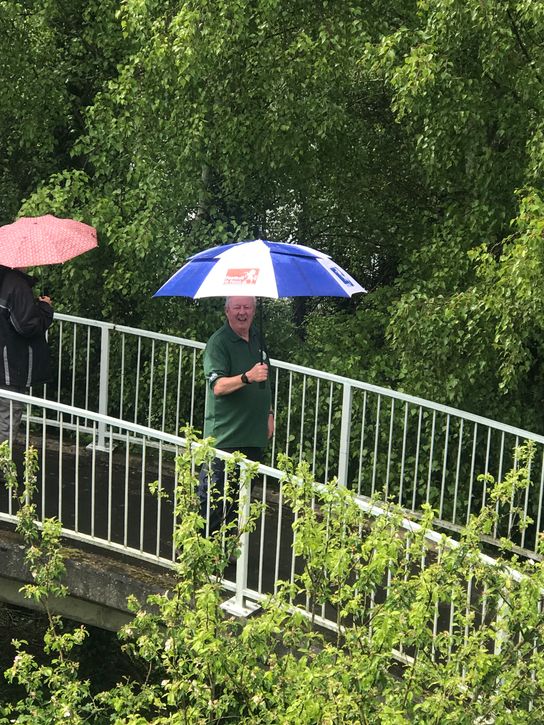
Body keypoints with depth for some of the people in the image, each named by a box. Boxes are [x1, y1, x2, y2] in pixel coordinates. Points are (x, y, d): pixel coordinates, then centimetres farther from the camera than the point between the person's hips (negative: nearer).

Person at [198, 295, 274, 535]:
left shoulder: (256, 338, 12)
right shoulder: (218, 342, -12)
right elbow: (218, 386, -25)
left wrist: (269, 412, 22)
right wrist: (247, 377, -39)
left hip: (254, 434, 7)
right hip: (225, 435, -7)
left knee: (241, 497, 12)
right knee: (213, 496, -6)